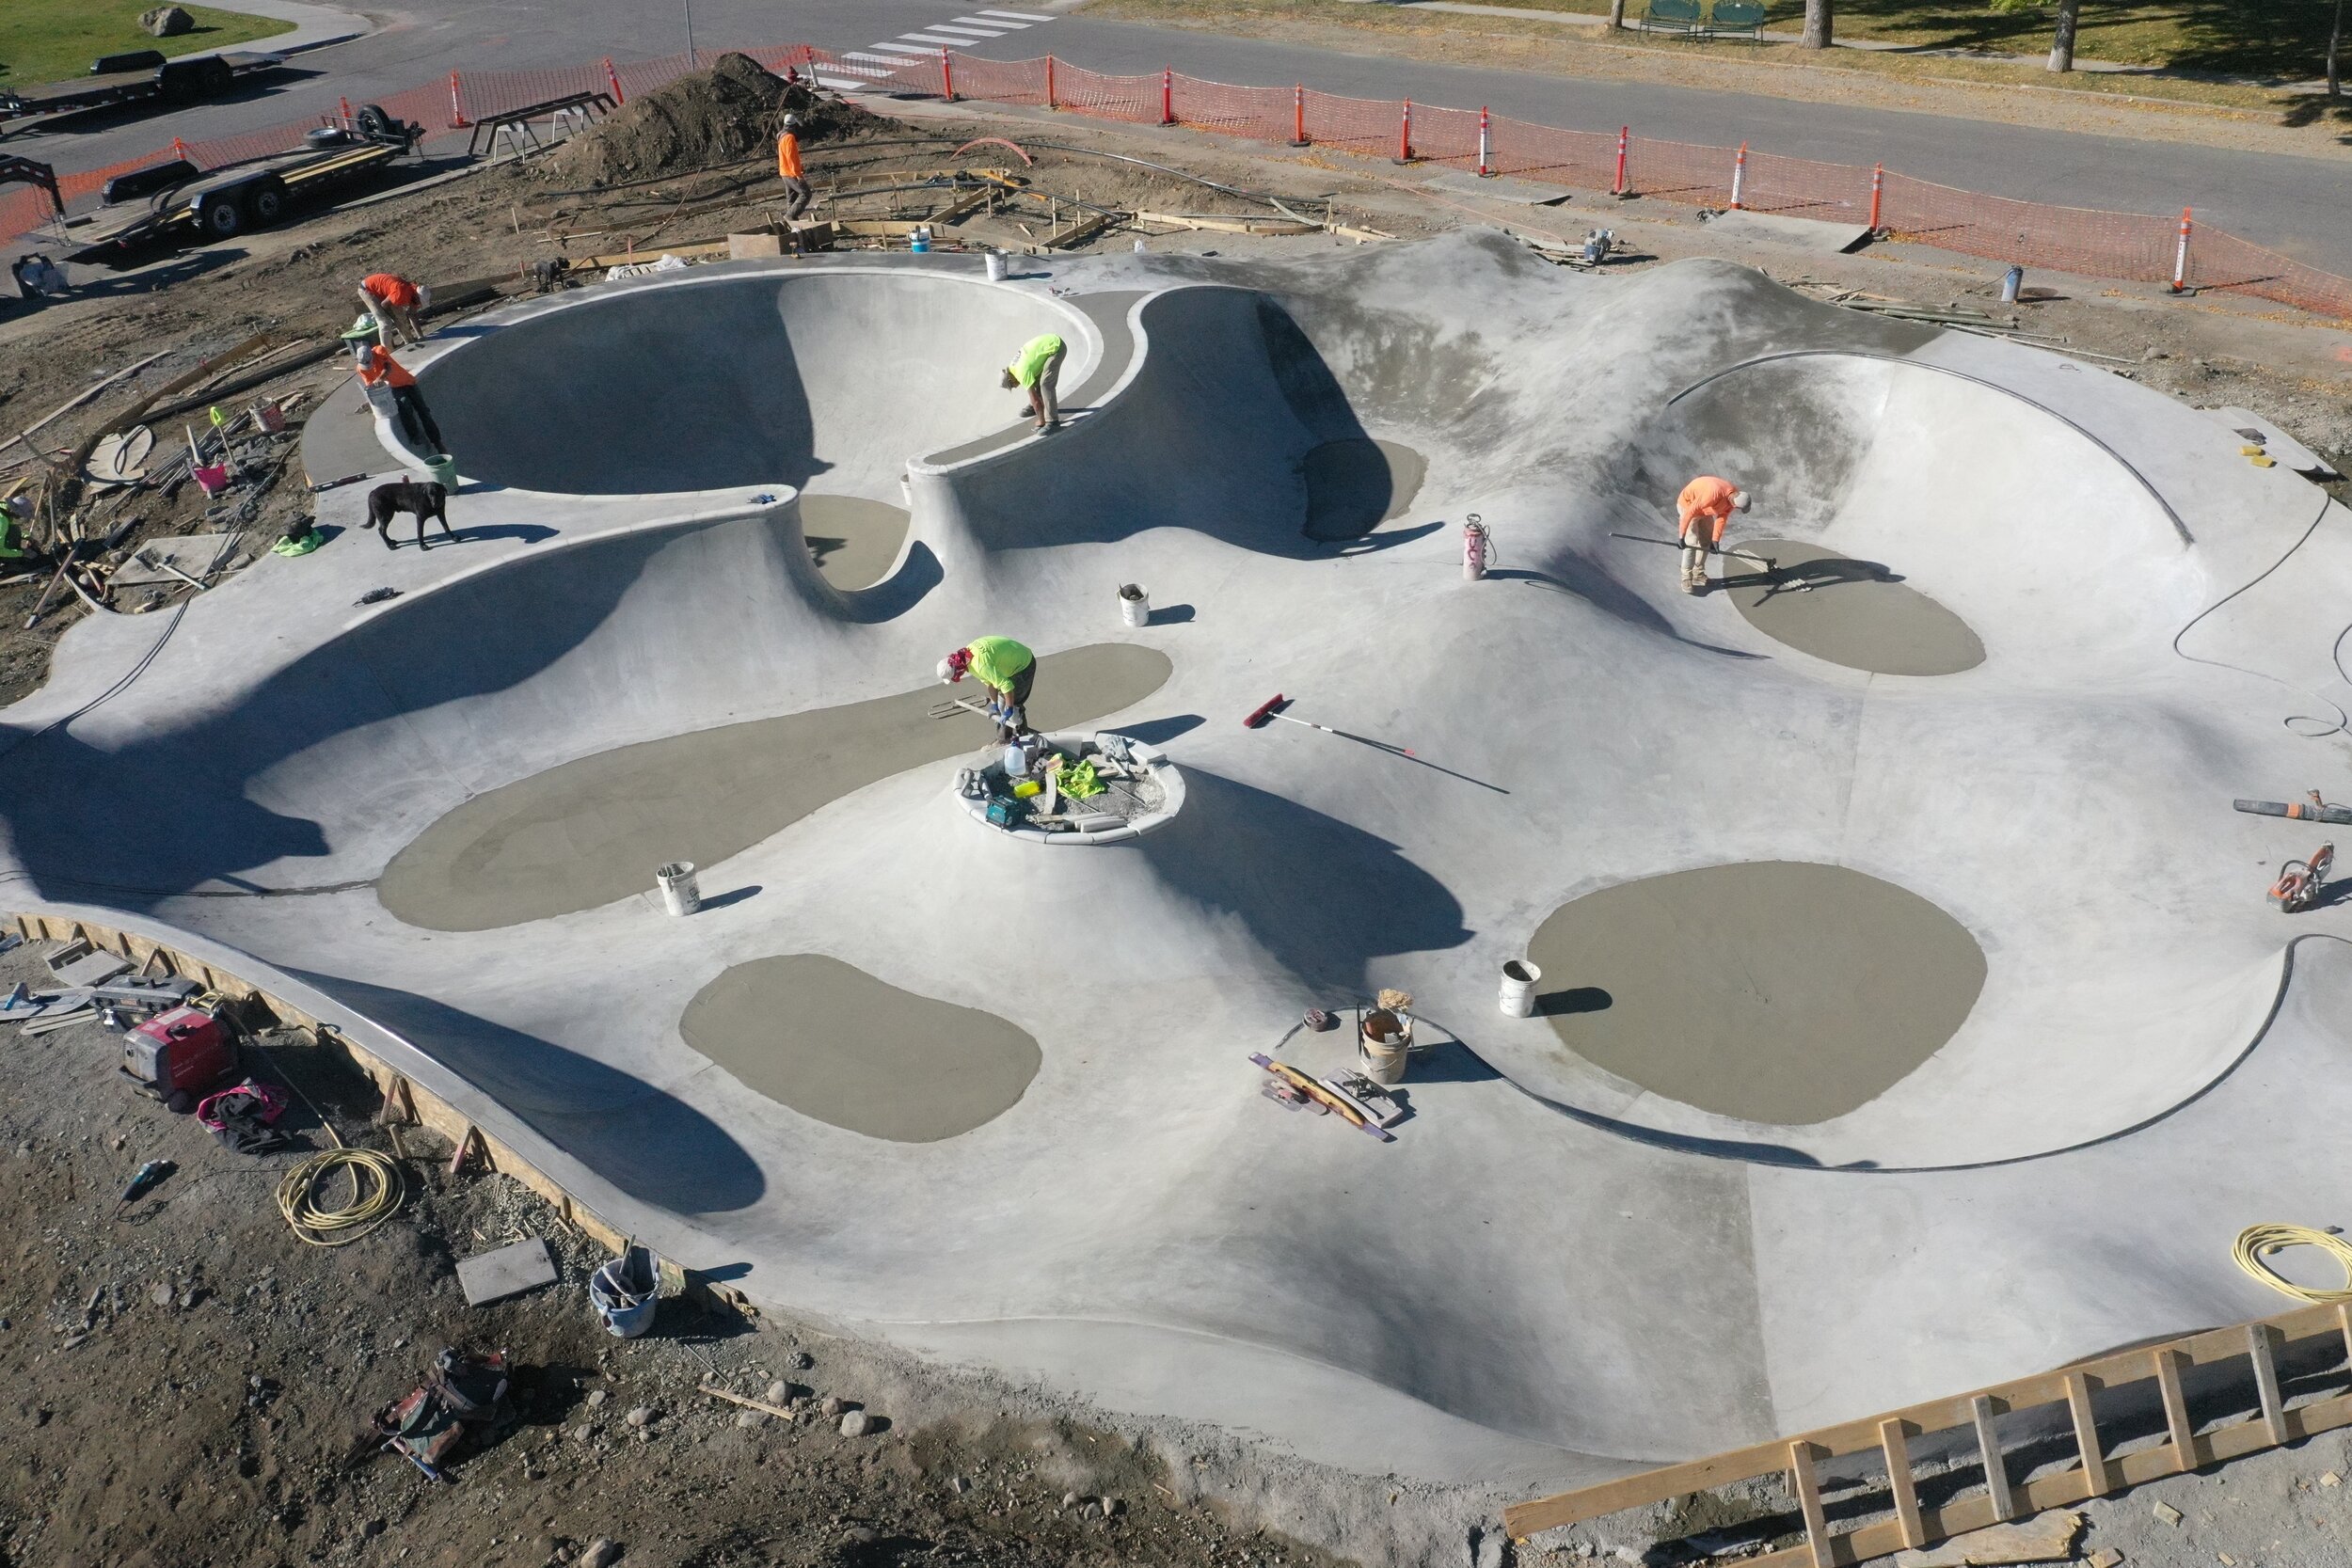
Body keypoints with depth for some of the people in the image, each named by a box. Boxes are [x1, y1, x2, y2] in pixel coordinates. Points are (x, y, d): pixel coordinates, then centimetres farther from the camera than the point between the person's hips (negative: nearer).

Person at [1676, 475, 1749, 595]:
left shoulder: (1734, 495, -16)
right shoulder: (1715, 493, -41)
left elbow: (1722, 517, -8)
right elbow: (1691, 511, -35)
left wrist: (1715, 540, -14)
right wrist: (1682, 535, -30)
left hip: (1703, 508, 8)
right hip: (1688, 504, -8)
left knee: (1706, 540, 11)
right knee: (1691, 542, -15)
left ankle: (1698, 574, 24)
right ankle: (1686, 579, -10)